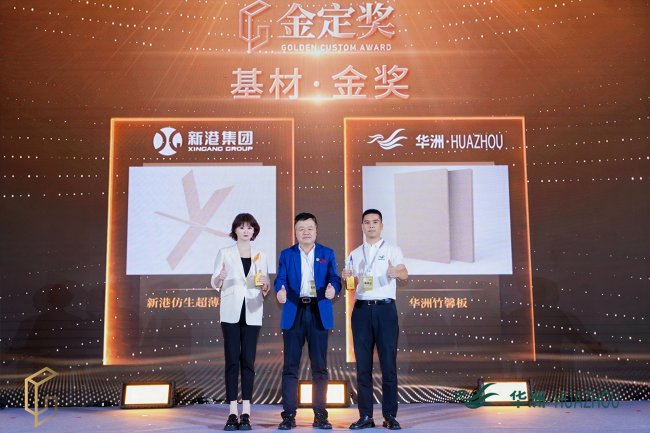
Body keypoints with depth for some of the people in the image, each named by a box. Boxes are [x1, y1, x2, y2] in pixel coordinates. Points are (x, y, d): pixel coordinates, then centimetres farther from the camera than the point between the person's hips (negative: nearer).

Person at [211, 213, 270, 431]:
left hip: (252, 314, 2)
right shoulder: (224, 253, 5)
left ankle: (246, 414, 3)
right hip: (231, 312, -1)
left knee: (248, 361, 0)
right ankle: (232, 413, 0)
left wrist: (264, 284, -10)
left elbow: (265, 290, 13)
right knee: (232, 361, -3)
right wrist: (220, 278, -22)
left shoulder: (260, 256, 10)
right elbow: (215, 284, 0)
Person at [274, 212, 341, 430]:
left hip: (319, 313, 0)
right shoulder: (286, 254, 9)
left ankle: (320, 415, 12)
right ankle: (289, 415, 8)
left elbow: (334, 278, 1)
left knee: (319, 366, 4)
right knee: (291, 366, 1)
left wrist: (332, 289, -22)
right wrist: (280, 292, -25)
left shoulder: (327, 253, 10)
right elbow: (280, 279, -2)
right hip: (293, 313, 0)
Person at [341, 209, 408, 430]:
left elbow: (405, 274, -14)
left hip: (385, 308, -3)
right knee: (363, 364, 4)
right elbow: (351, 287, 15)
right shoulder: (354, 254, 14)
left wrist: (396, 272, -37)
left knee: (388, 363, -1)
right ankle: (365, 415, 11)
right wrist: (346, 278, -7)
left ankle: (390, 415, 7)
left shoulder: (392, 250, 3)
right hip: (362, 310, 3)